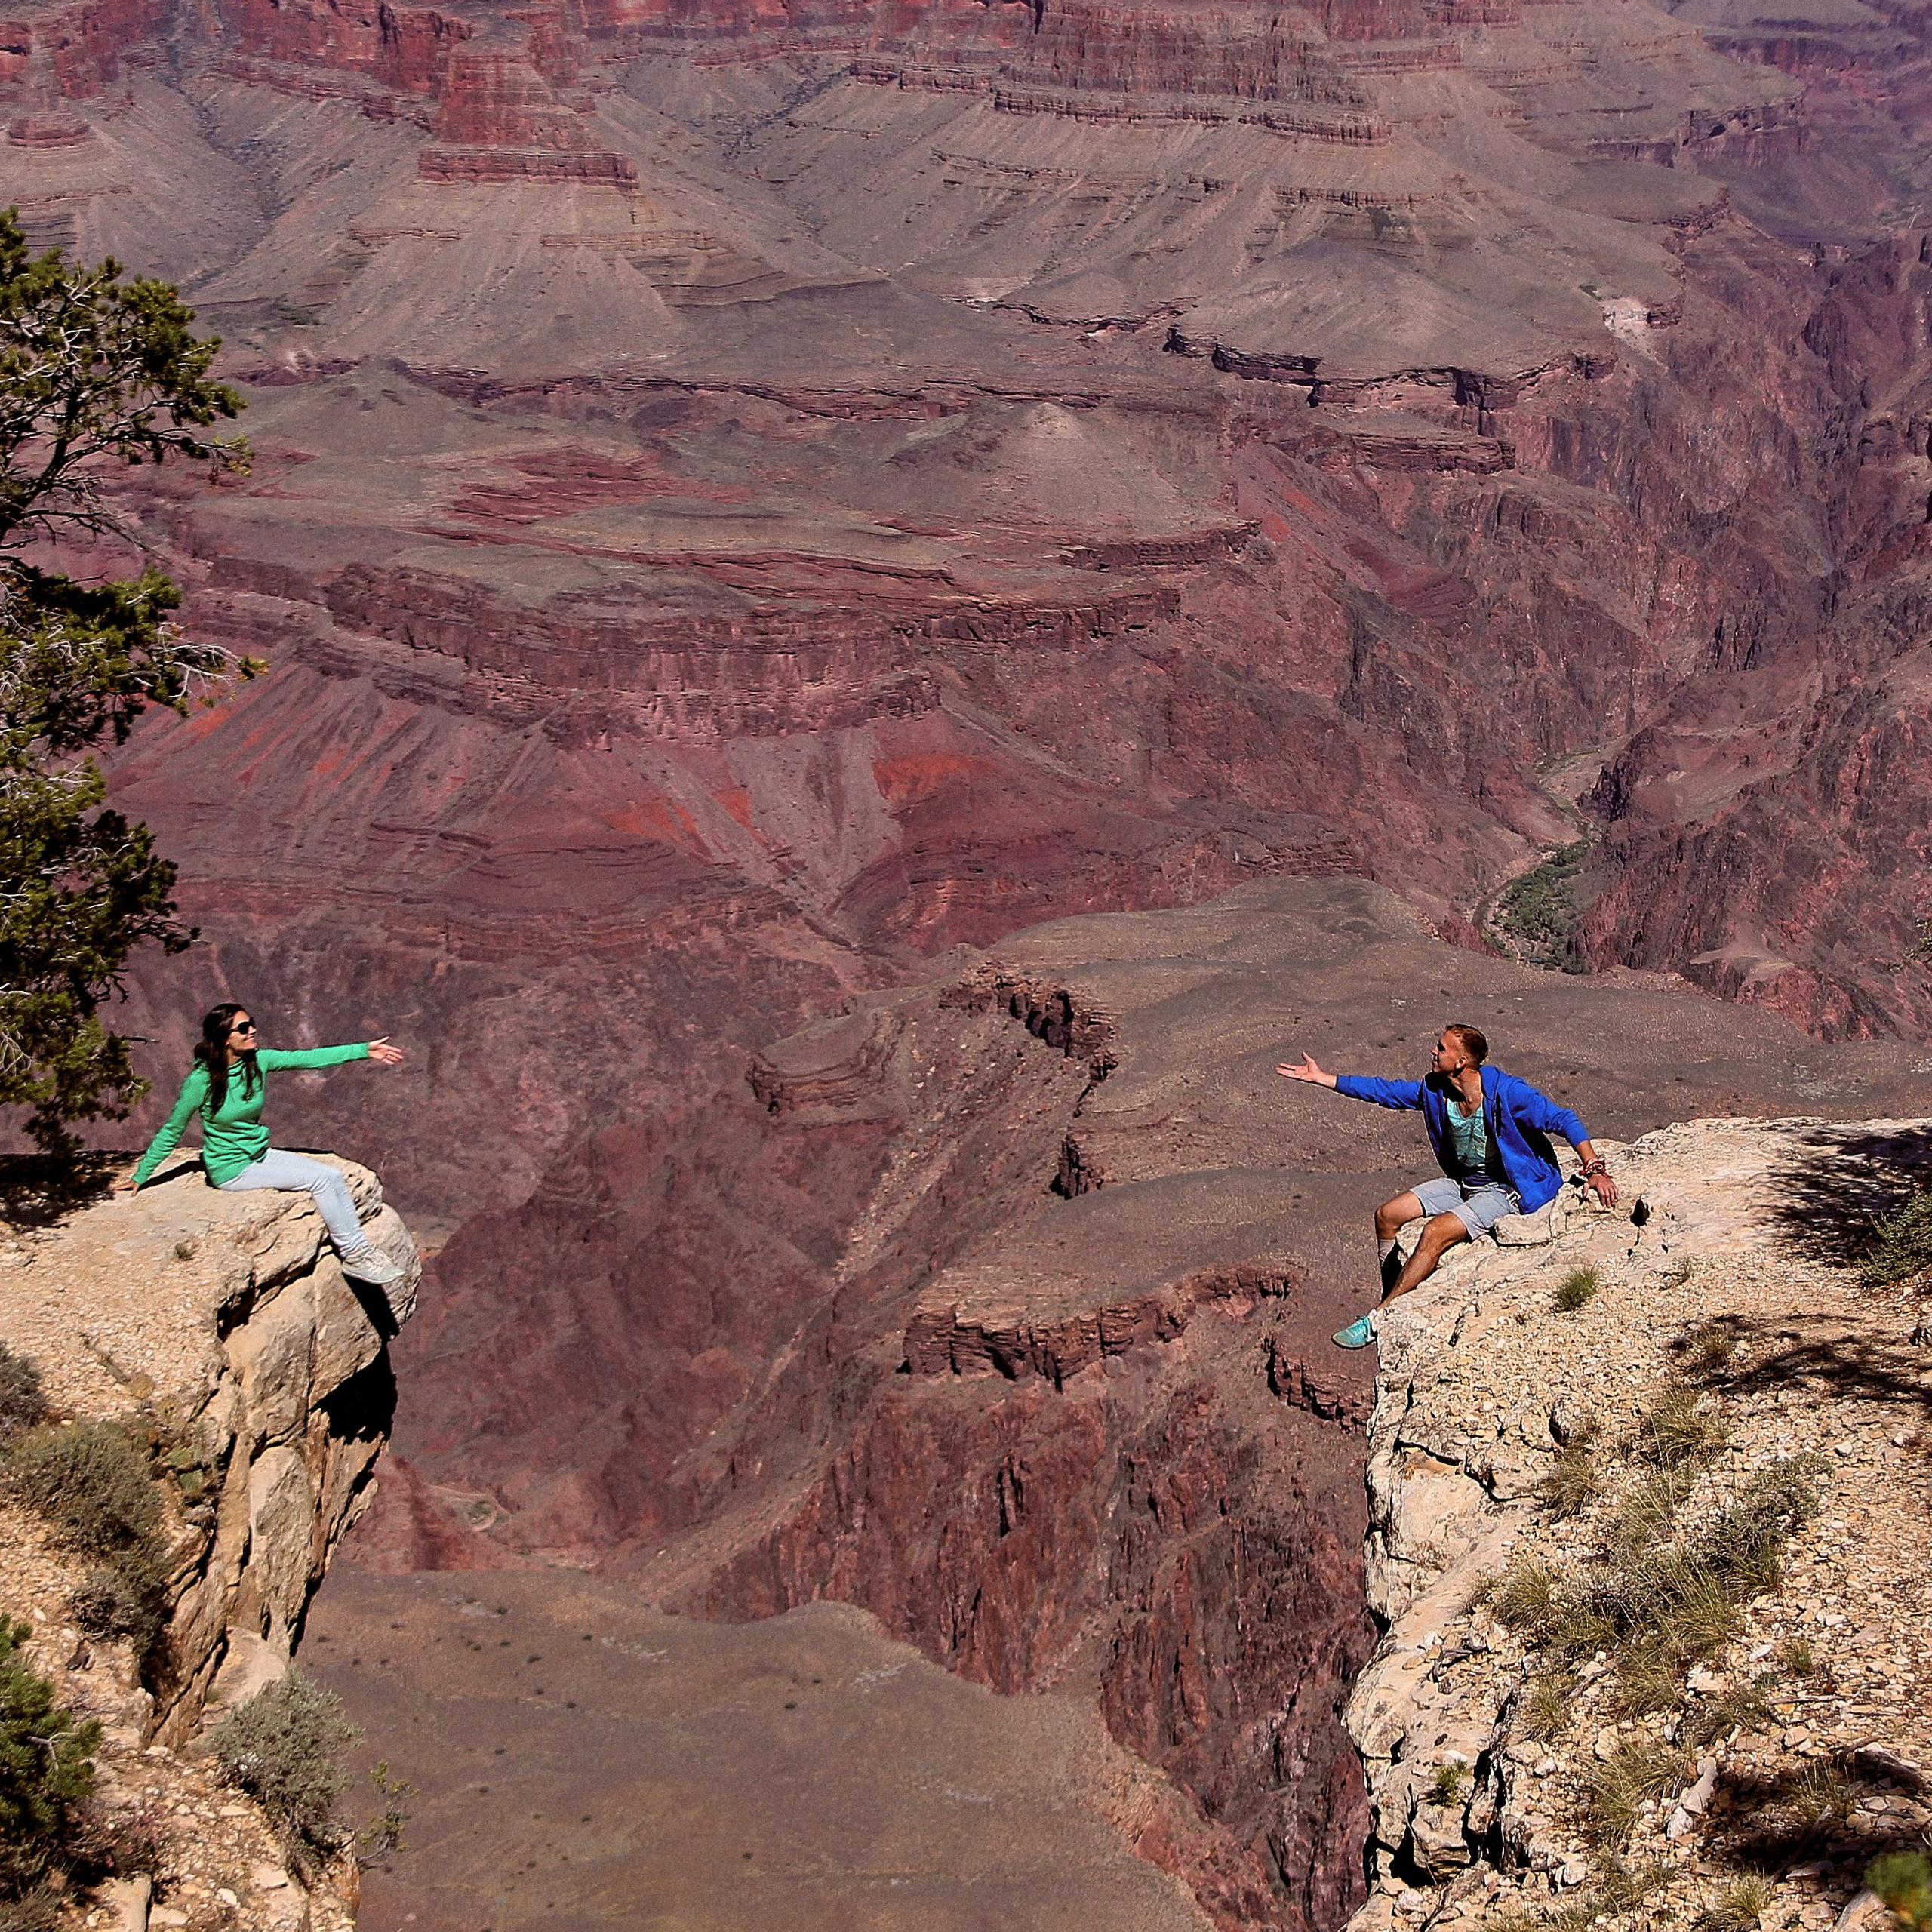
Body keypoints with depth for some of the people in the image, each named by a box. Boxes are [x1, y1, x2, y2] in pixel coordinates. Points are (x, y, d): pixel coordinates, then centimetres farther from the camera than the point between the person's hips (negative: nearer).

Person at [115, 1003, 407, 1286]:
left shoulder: (258, 1061, -5)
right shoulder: (201, 1079, -20)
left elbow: (308, 1058, -4)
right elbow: (171, 1131, -9)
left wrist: (365, 1050, -8)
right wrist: (140, 1177, -1)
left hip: (260, 1155, 7)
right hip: (231, 1169, -7)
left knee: (333, 1177, -9)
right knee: (321, 1180, -17)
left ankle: (361, 1250, -3)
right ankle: (354, 1256, -6)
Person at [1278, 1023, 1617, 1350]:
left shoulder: (1505, 1092, -24)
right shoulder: (1435, 1090, -5)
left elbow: (1564, 1120, -19)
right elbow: (1383, 1091, 6)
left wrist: (1595, 1169, -29)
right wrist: (1321, 1078, 6)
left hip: (1503, 1191, -8)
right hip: (1461, 1182, 8)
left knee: (1436, 1231, -27)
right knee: (1387, 1216, 0)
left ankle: (1377, 1319, -20)